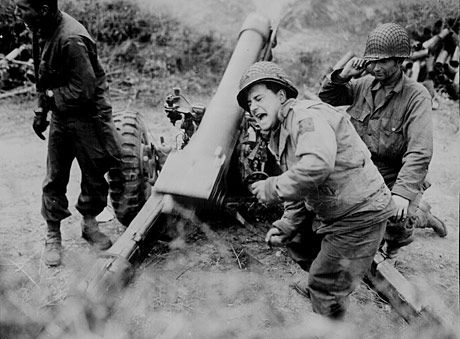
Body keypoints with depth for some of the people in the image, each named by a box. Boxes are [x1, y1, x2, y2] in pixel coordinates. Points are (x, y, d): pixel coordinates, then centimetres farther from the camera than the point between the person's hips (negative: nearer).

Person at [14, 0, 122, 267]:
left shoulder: (71, 40, -27)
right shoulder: (43, 31, -2)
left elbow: (84, 91, -27)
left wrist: (49, 97, -13)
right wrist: (42, 110, 8)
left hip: (87, 117, -6)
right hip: (60, 116, 7)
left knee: (94, 176, 10)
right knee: (55, 179, 9)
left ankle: (90, 224, 34)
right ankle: (53, 236, 24)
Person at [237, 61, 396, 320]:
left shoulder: (308, 115, -21)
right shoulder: (279, 136, 12)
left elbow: (318, 164, -40)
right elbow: (298, 190, 17)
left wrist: (273, 188, -28)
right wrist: (286, 225, 4)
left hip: (360, 213, -10)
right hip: (330, 215, 10)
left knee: (327, 288, -3)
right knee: (297, 241, 28)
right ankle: (319, 286, 50)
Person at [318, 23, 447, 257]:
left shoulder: (417, 96, -12)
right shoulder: (364, 85, 3)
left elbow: (419, 153, -21)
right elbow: (326, 98, 15)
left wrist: (402, 192, -33)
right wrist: (342, 76, -6)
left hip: (395, 180, -7)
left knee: (396, 223, -29)